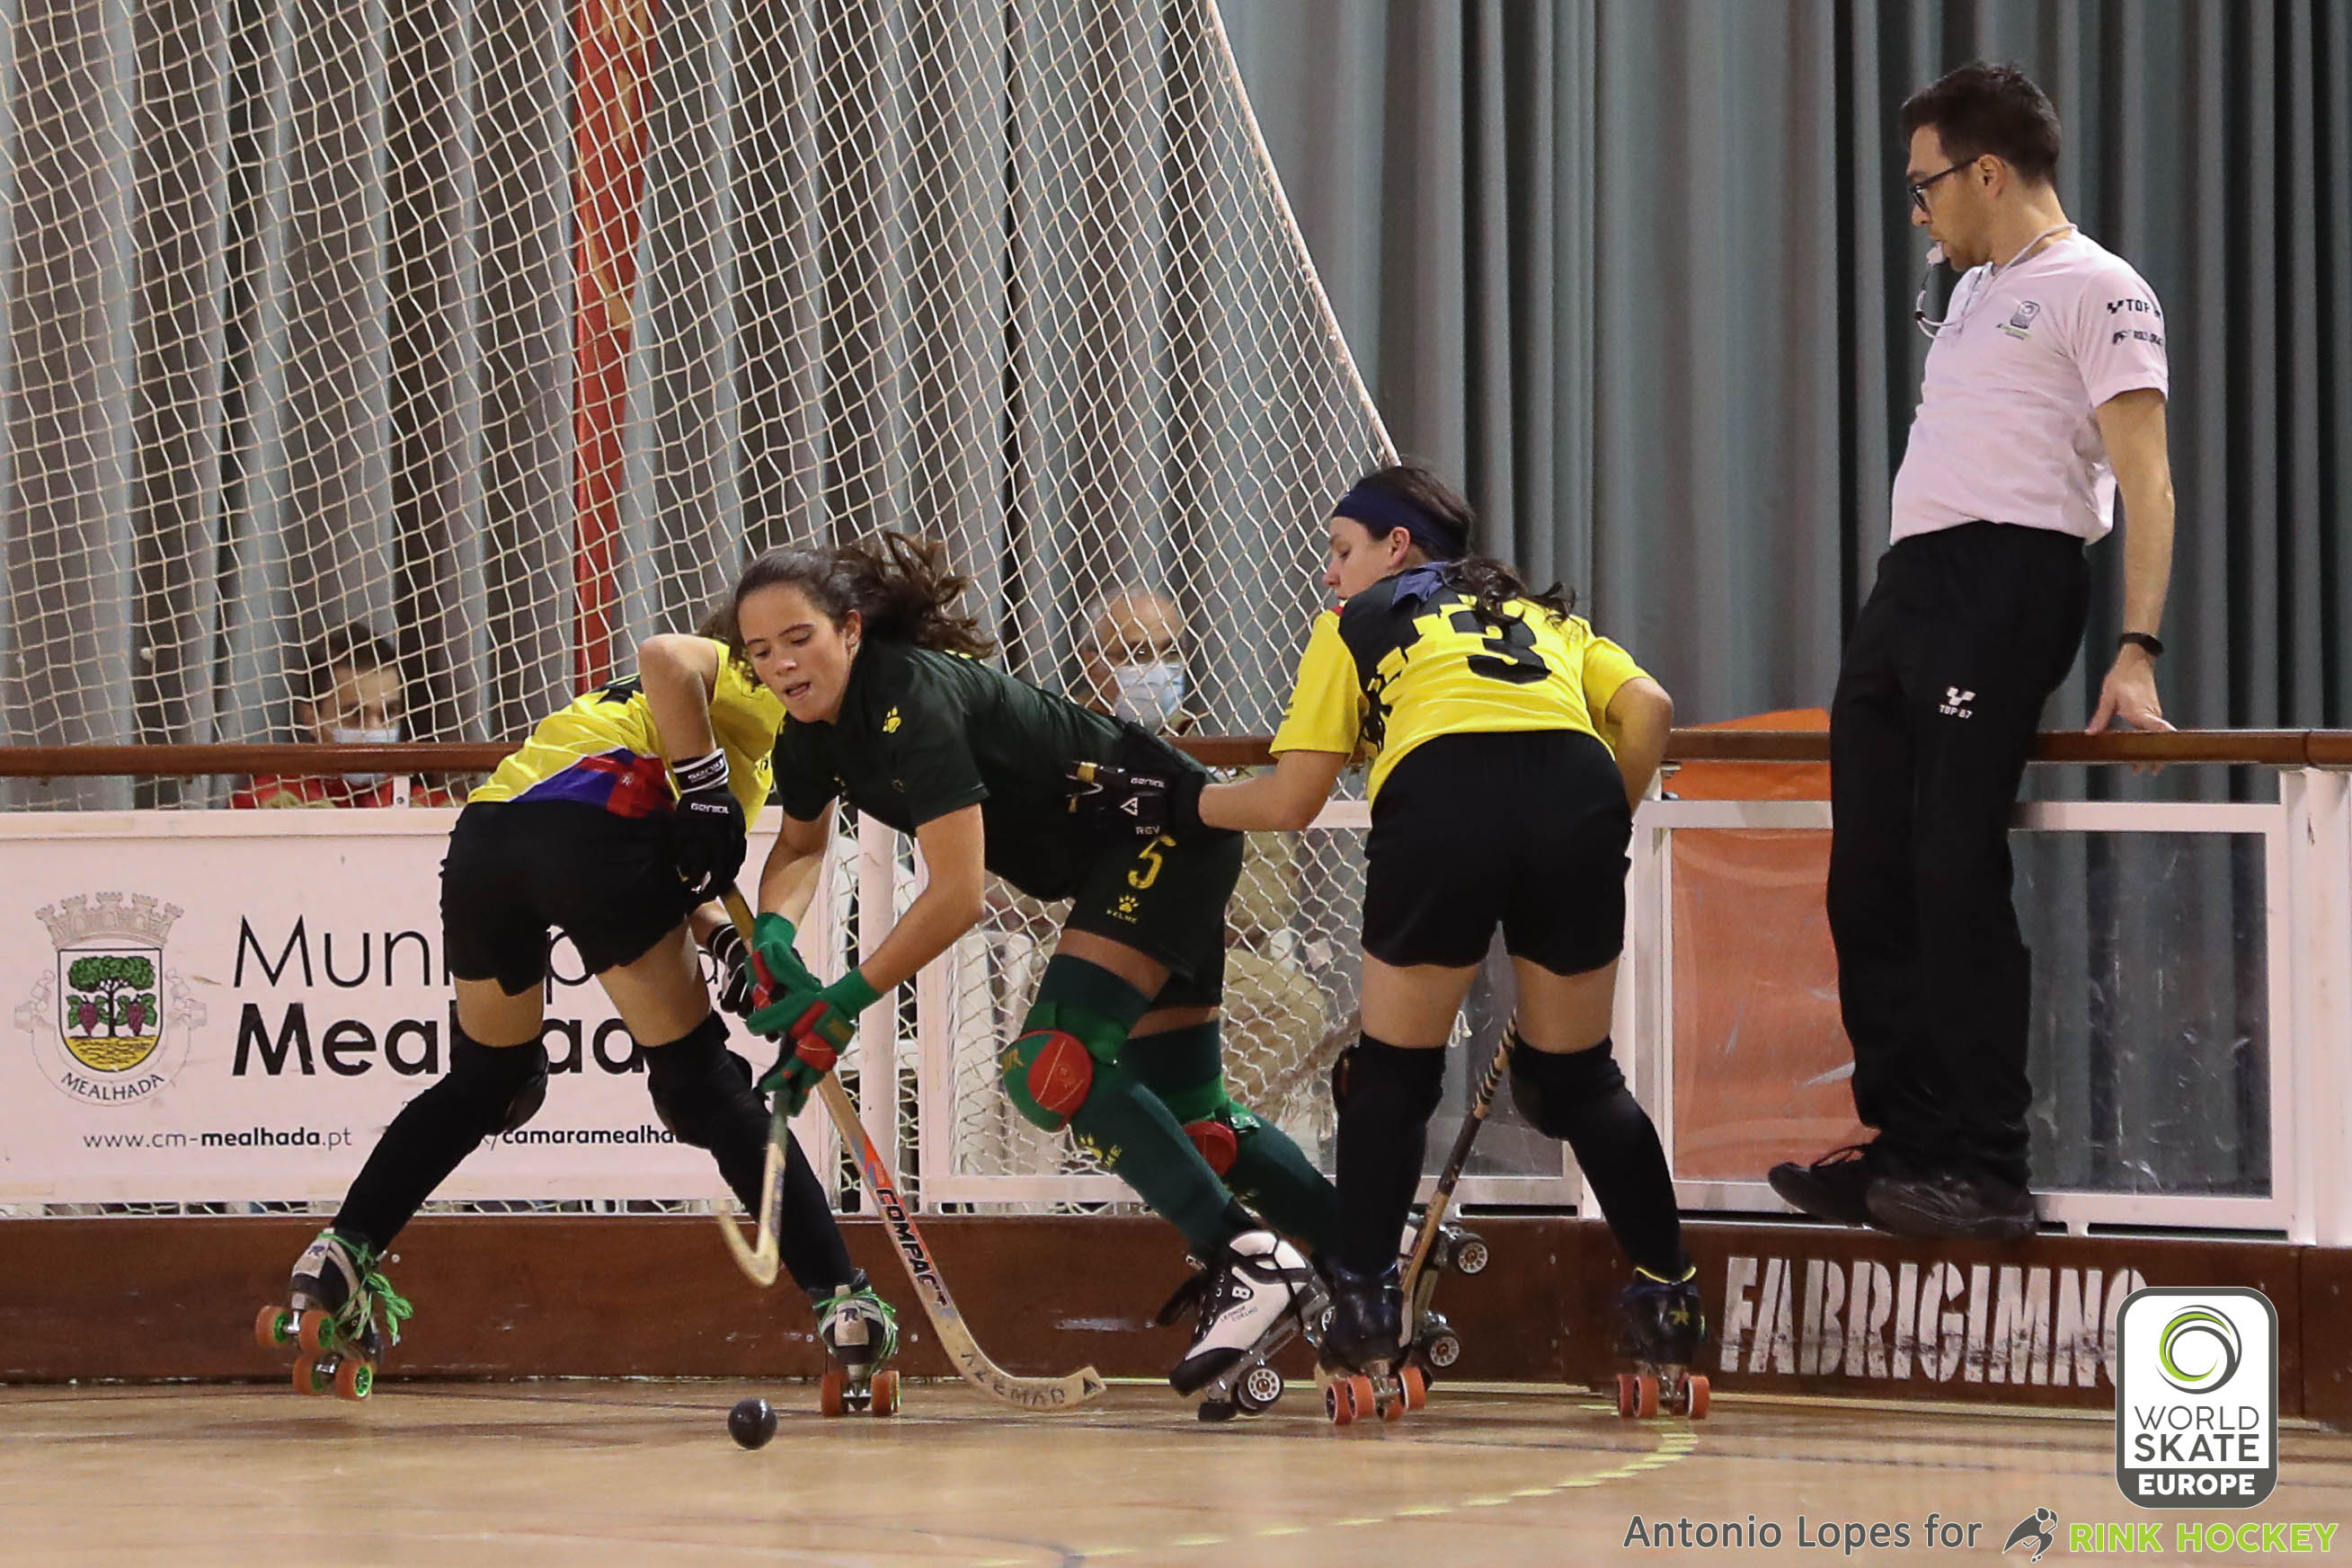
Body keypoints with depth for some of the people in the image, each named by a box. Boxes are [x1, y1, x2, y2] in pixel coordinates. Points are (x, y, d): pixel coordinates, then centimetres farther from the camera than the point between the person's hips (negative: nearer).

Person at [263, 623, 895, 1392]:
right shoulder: (758, 682, 15)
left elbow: (669, 872, 26)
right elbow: (663, 656, -9)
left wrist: (731, 942, 11)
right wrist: (708, 789, -9)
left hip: (483, 834, 7)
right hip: (591, 825, -7)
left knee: (487, 1077, 26)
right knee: (705, 1082, 0)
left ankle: (343, 1251, 20)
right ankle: (841, 1293, -1)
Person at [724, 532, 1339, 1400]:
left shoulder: (912, 700, -29)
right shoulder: (813, 728, -2)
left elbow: (956, 896, -30)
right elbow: (801, 844, 18)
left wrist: (841, 1005, -26)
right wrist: (773, 931, -4)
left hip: (1167, 833, -10)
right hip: (1122, 865, 10)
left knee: (1050, 1065, -24)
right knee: (1189, 1122, 10)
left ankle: (1250, 1262, -21)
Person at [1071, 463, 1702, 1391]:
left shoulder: (1358, 621, 26)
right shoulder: (1544, 615, 35)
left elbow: (1289, 800, 21)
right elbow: (1648, 708, 15)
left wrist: (1176, 805, 35)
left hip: (1439, 800, -3)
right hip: (1578, 789, 3)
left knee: (1392, 1075, 16)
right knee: (1577, 1077, 20)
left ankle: (1364, 1304, 9)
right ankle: (1667, 1292, 15)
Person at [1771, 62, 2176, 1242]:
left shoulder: (2096, 291, -4)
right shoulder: (1975, 295, 23)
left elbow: (2145, 483, -11)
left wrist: (2136, 650, -20)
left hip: (2003, 586, -9)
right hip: (1905, 591, 9)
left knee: (1956, 881, -13)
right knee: (1870, 885, 6)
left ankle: (1989, 1175, -11)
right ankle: (1904, 1151, 11)